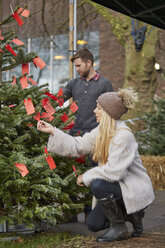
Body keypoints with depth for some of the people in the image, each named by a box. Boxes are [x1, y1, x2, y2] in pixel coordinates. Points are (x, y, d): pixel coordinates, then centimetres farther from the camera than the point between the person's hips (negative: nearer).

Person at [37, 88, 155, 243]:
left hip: (136, 192, -9)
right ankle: (133, 216, 22)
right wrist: (53, 131, 2)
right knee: (93, 224, 0)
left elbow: (114, 171, -30)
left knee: (98, 185, -31)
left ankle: (119, 228, -10)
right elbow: (78, 146, 6)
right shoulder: (102, 131, 3)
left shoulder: (123, 135, -25)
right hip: (118, 187, 9)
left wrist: (86, 177, -18)